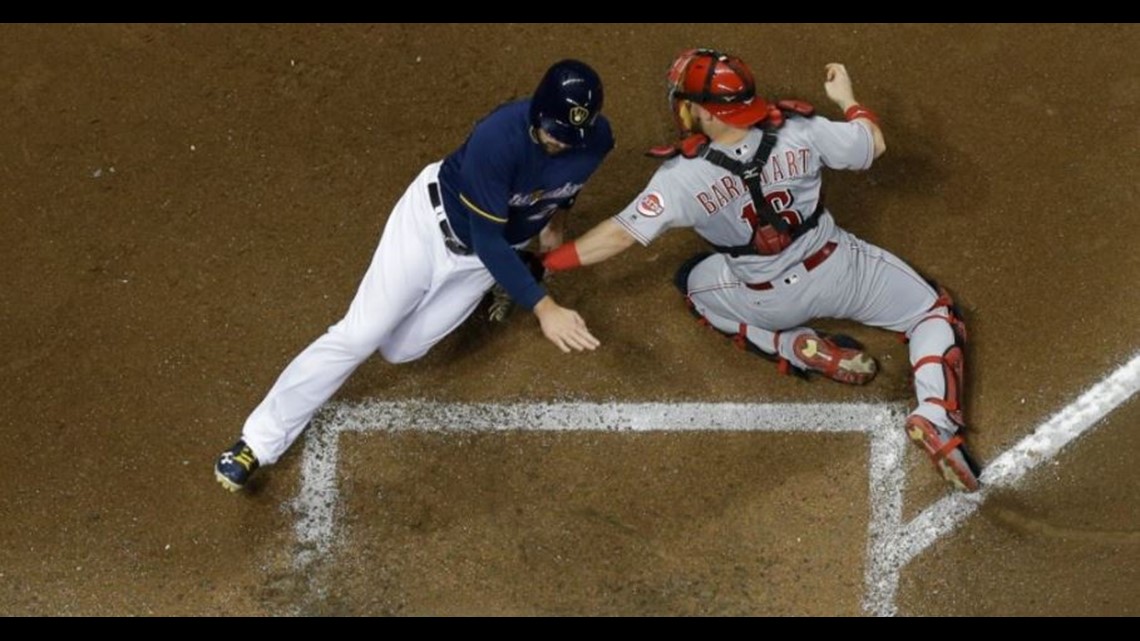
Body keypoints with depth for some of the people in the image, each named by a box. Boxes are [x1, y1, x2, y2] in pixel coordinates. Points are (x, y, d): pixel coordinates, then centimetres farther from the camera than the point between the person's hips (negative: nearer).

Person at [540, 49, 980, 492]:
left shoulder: (684, 176, -24)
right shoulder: (797, 132, -19)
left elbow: (621, 234, -20)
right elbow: (874, 144, -4)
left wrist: (545, 264, -12)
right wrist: (846, 98, 15)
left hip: (766, 304, -1)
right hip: (837, 272, 1)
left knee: (694, 280, 28)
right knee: (934, 312, 16)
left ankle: (800, 350, 9)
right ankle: (936, 419, -13)